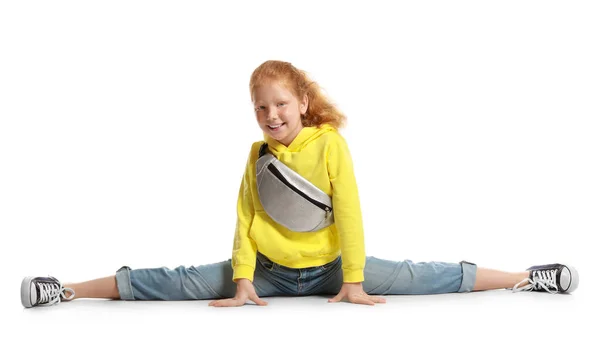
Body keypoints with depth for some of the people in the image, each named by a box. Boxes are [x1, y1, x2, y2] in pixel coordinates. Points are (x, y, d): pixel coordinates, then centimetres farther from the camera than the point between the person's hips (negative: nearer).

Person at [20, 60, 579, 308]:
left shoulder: (331, 144, -12)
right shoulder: (258, 153, 1)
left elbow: (349, 212, -13)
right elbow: (245, 219, -1)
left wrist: (353, 281, -15)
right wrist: (242, 281, -11)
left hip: (328, 267, -2)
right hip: (269, 269, 2)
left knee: (415, 277, -12)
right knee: (183, 282, -10)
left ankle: (524, 278, -10)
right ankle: (69, 290, -16)